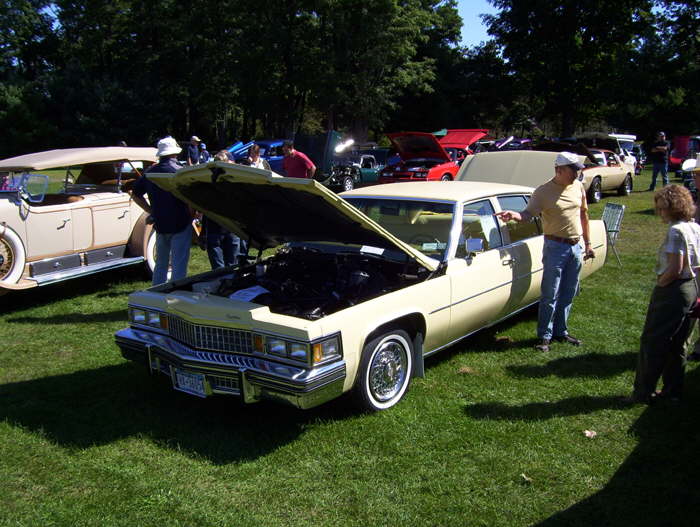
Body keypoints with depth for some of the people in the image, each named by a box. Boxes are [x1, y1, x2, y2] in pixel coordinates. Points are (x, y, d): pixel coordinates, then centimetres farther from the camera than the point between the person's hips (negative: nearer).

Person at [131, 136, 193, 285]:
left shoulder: (150, 172, 6)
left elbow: (136, 195, 14)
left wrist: (152, 211, 14)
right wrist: (191, 214, -2)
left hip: (159, 224, 6)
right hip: (180, 223, -6)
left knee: (160, 263, 17)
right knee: (179, 263, -1)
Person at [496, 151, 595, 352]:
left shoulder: (578, 187, 6)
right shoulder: (544, 191, -10)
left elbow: (583, 214, 14)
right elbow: (528, 214, -15)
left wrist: (587, 243, 15)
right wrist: (514, 215, -38)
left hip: (576, 247, 6)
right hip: (555, 247, -6)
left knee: (568, 295, 13)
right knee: (550, 295, -3)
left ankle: (560, 331, 26)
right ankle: (545, 336, 7)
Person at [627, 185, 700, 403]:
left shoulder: (676, 231, -20)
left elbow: (674, 269, -23)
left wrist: (659, 283, -9)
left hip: (672, 292, -9)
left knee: (652, 342, 0)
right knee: (676, 344, 17)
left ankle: (643, 393, 7)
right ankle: (673, 390, 26)